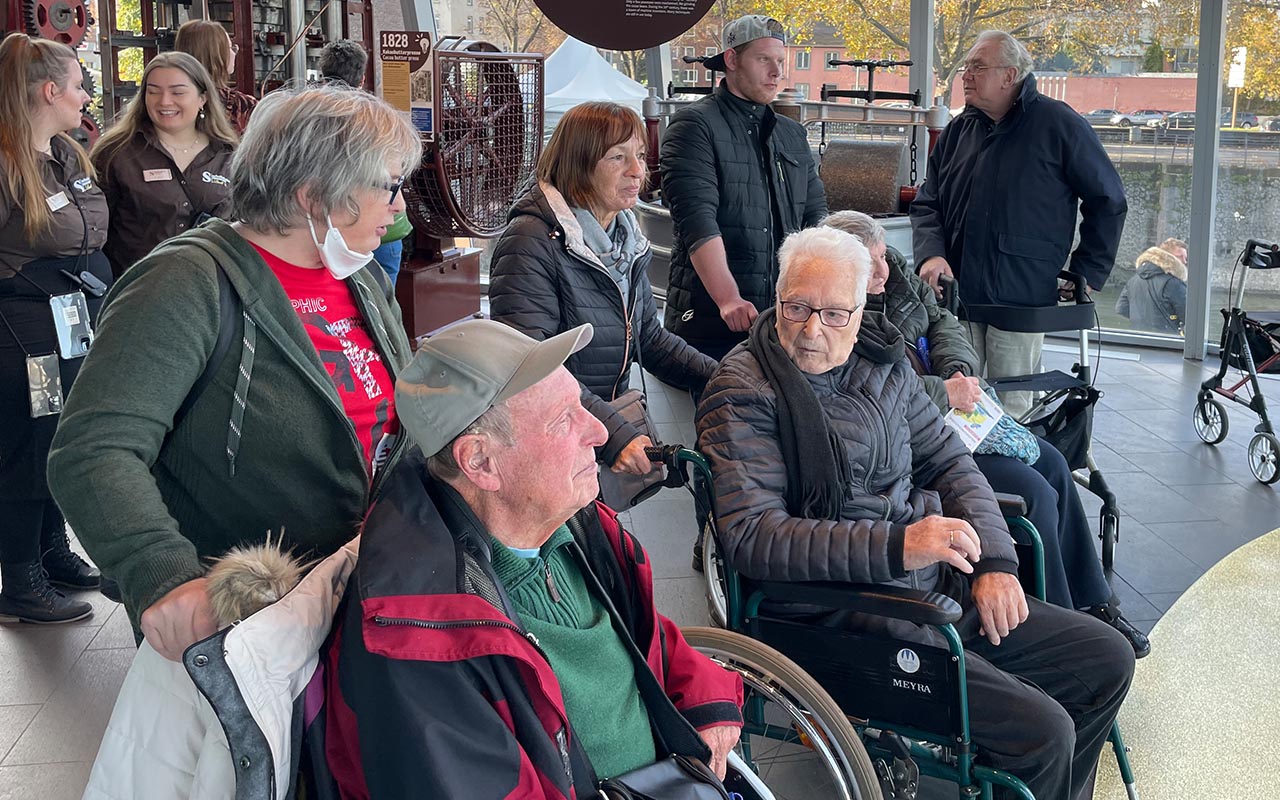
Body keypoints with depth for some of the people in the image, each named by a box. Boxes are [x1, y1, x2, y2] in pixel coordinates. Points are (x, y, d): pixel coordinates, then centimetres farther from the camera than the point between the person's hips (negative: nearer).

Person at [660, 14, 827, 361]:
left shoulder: (792, 134, 17)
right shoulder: (696, 126, -4)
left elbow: (815, 214, 16)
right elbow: (697, 222, -16)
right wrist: (729, 300, -26)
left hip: (784, 320, 6)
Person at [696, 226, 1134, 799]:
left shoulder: (882, 361, 11)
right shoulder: (742, 391, -11)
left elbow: (949, 461, 17)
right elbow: (751, 537, -21)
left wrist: (993, 561, 0)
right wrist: (897, 547, -26)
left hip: (939, 585, 8)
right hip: (842, 617, -8)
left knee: (1107, 660, 10)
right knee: (1042, 731, -18)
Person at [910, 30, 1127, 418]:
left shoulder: (1058, 125, -3)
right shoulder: (958, 131, 13)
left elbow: (1108, 201, 2)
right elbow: (927, 204, 14)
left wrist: (1087, 276, -1)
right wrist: (931, 253, -6)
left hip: (1021, 299, -4)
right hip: (956, 296, 4)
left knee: (1012, 411, 1)